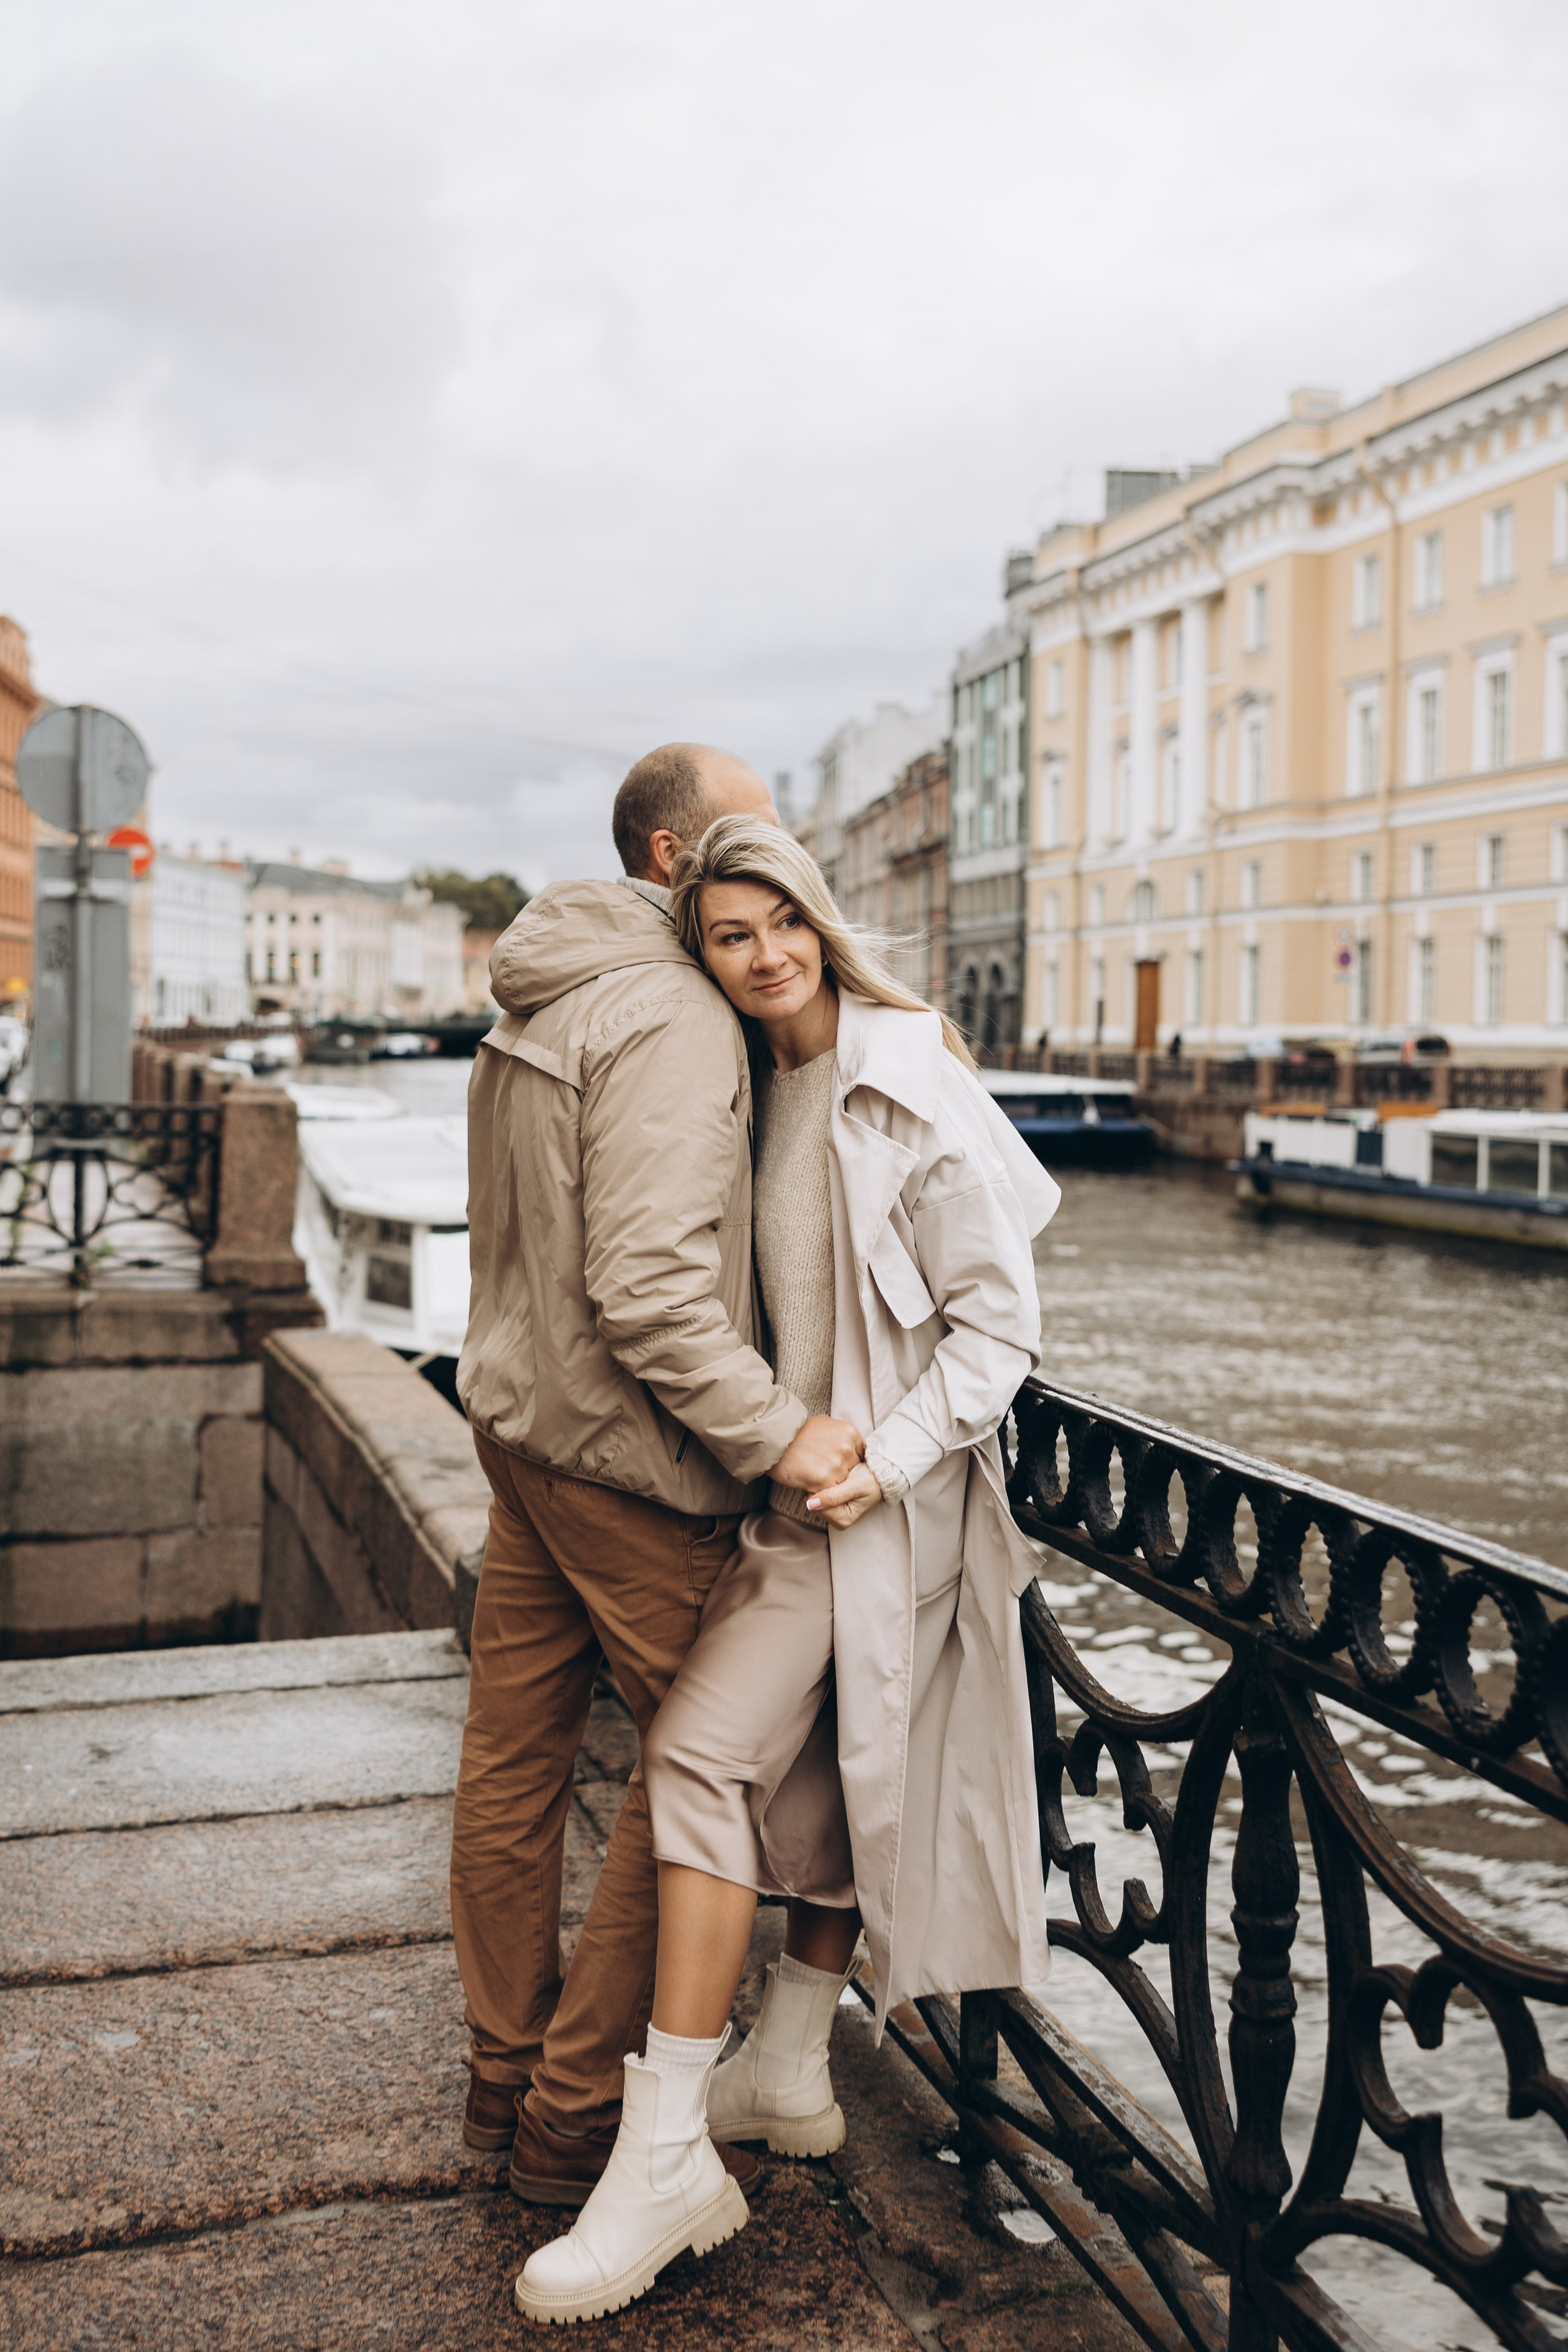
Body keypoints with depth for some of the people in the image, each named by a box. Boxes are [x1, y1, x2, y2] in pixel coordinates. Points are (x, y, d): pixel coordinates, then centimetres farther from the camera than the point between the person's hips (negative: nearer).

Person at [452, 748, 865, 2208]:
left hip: (519, 1419, 10)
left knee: (512, 1754, 16)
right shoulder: (671, 1018, -19)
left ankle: (505, 2075, 31)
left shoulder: (533, 1008, 13)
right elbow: (649, 1284, -27)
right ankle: (576, 2117, 14)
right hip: (624, 1450, -10)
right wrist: (777, 1432, -23)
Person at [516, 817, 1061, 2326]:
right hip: (783, 1478, 8)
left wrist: (891, 1459, -21)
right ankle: (785, 2079, 32)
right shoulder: (756, 1085, 8)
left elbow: (998, 1319, -14)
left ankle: (666, 2163, -9)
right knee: (814, 1768, 17)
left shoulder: (909, 1086, -15)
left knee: (702, 1752, -15)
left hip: (870, 1493, -8)